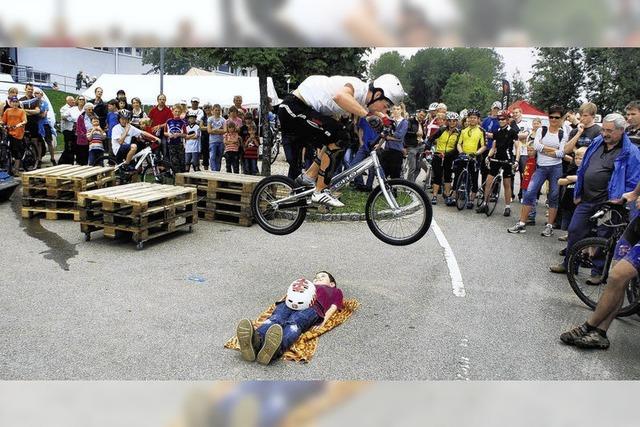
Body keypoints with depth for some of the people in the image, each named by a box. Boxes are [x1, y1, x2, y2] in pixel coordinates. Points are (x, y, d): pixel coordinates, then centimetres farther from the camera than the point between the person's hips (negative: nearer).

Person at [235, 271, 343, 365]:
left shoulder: (335, 291, 39)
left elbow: (333, 307, 18)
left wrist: (324, 321, -2)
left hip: (313, 306, -2)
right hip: (289, 303, 3)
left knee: (294, 322, -36)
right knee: (275, 319, -32)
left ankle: (276, 349, -66)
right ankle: (256, 341, -62)